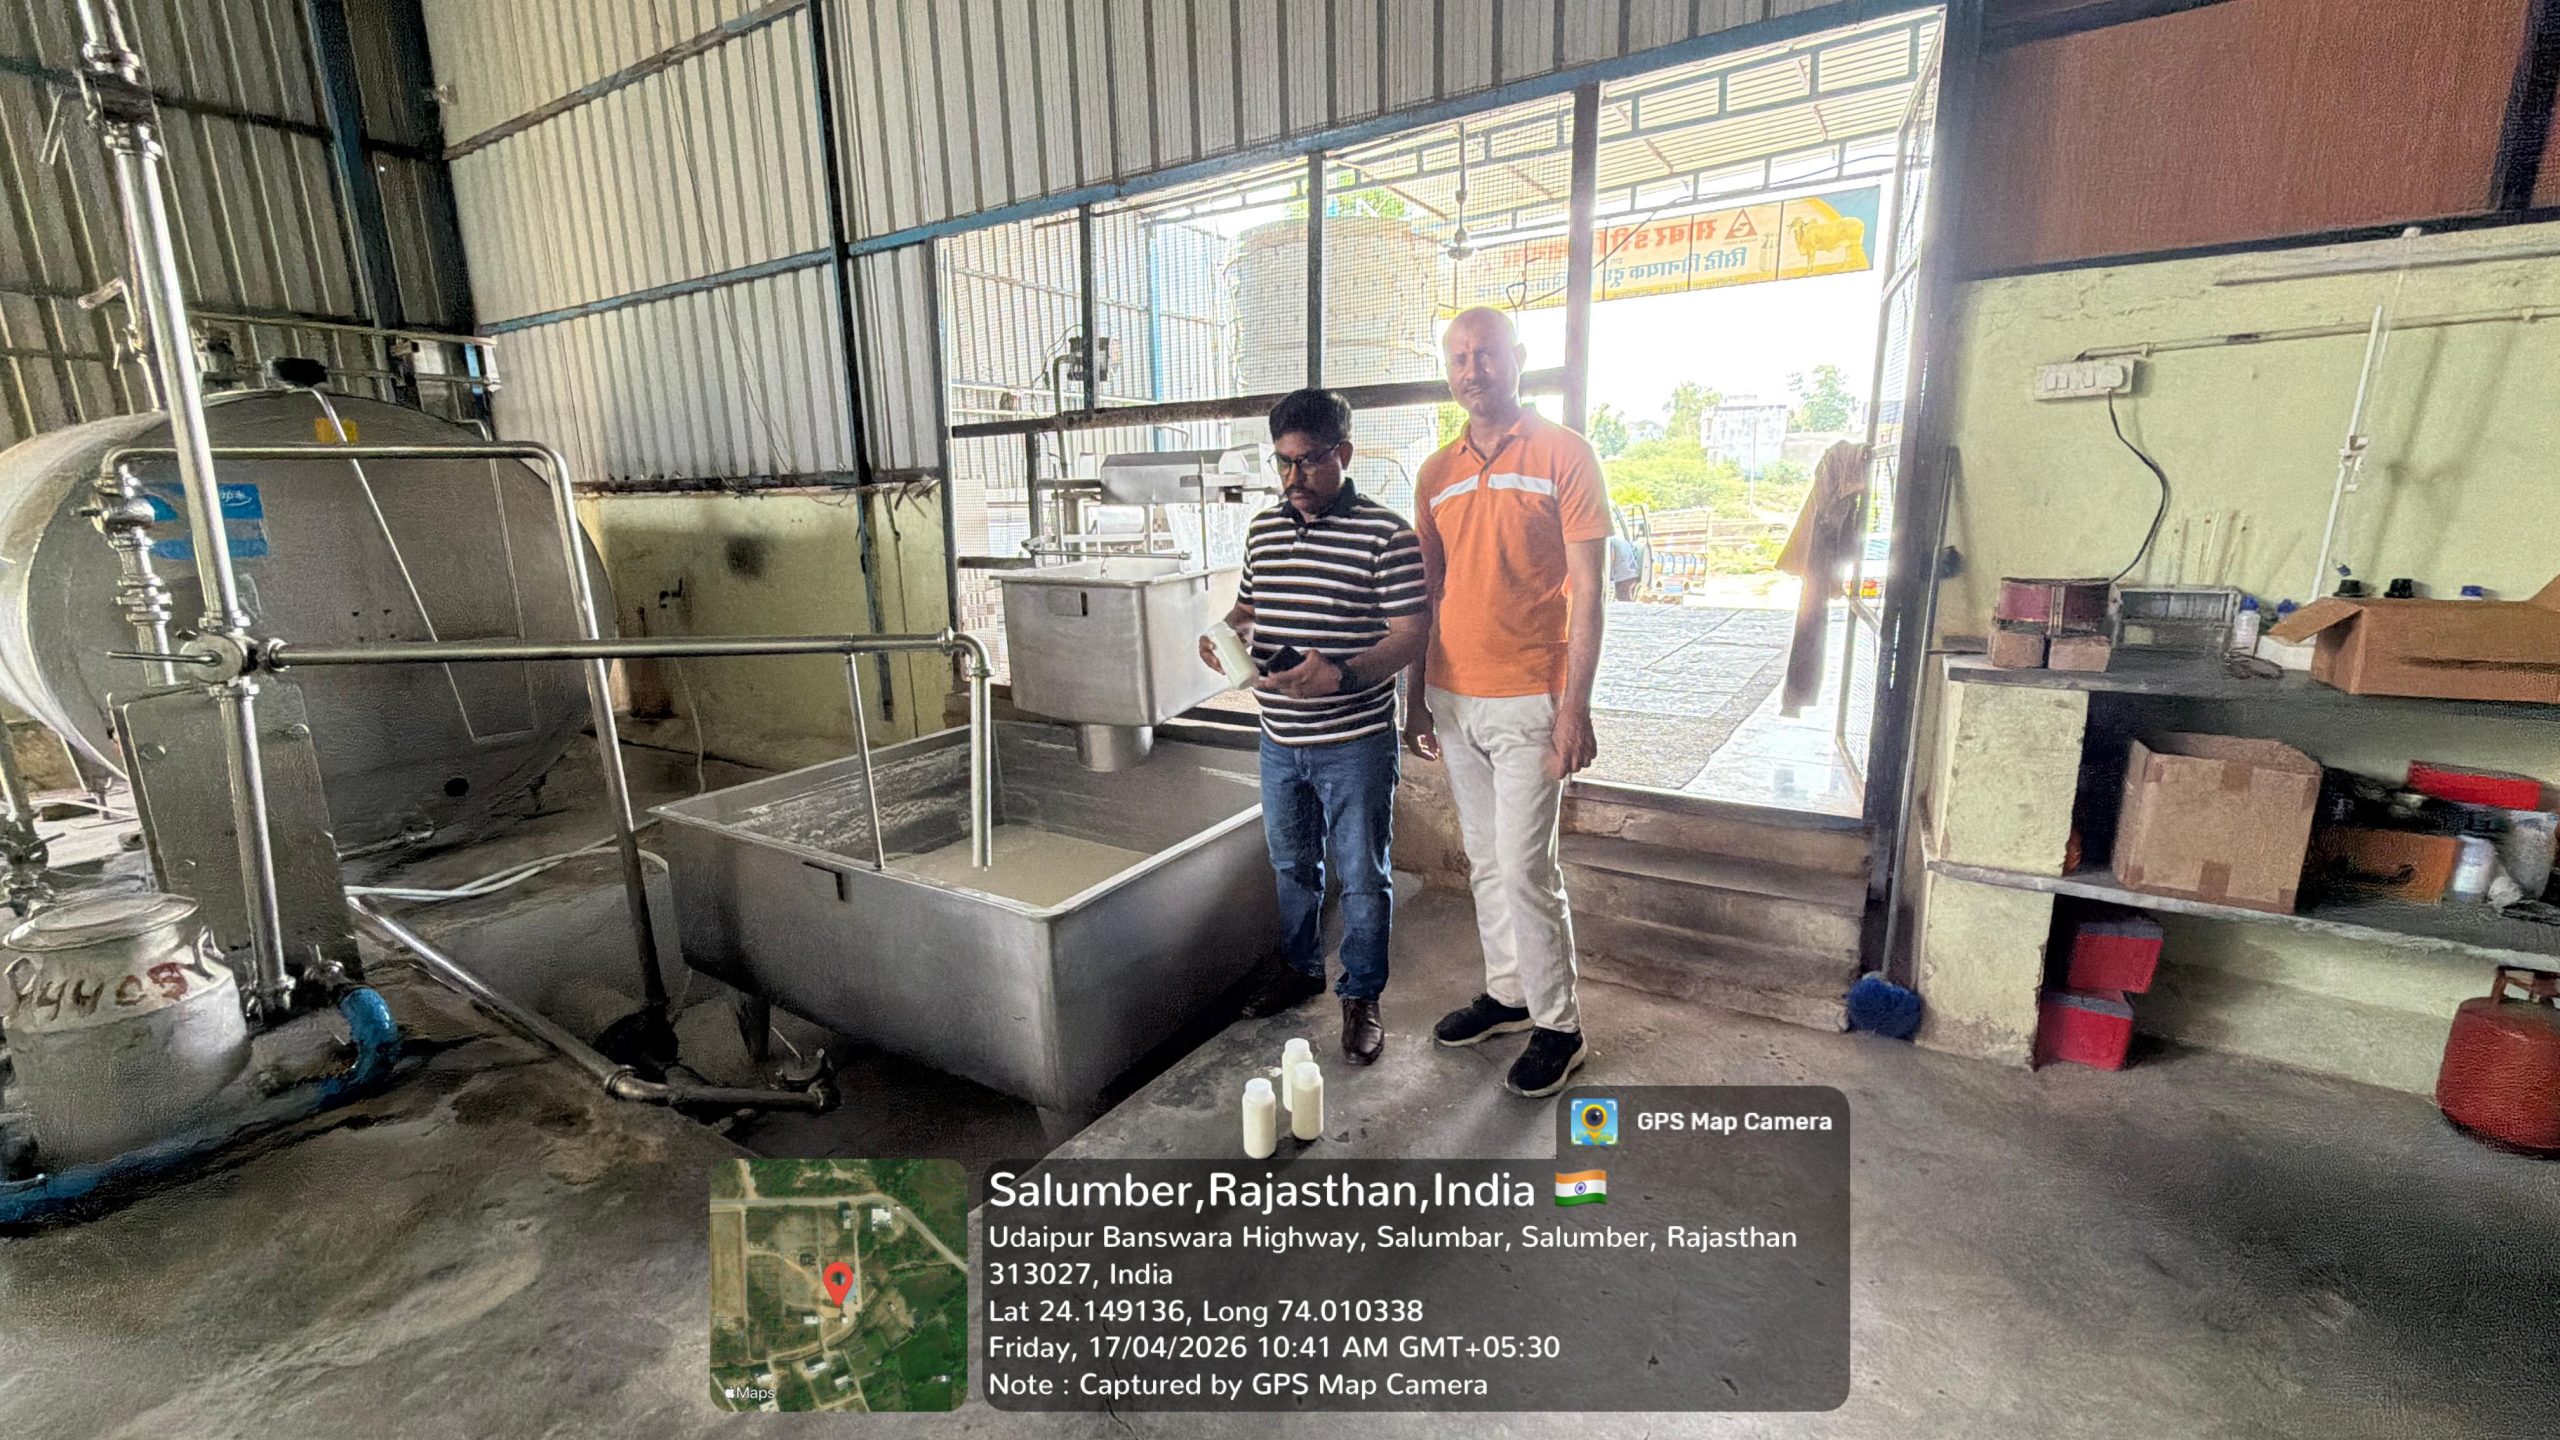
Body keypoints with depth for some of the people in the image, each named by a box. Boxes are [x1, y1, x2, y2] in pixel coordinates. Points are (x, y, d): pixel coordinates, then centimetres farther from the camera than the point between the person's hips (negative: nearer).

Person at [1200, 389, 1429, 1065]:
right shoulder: (1263, 529, 8)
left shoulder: (1386, 533, -12)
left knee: (1361, 878, 8)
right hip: (1279, 740, 6)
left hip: (1355, 743, -6)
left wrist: (1342, 675, -30)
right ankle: (1300, 967, 43)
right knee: (1293, 866, 22)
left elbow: (1412, 631, -15)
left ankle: (1362, 997, 26)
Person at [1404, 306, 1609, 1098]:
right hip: (1454, 698, 6)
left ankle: (1558, 1026, 15)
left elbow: (1586, 590, -9)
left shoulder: (1563, 455, -5)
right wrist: (1418, 697, 12)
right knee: (1484, 859, 15)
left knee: (1524, 866, -3)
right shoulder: (1437, 473, 10)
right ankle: (1507, 992, 31)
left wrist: (1575, 707, -15)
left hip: (1527, 702, -6)